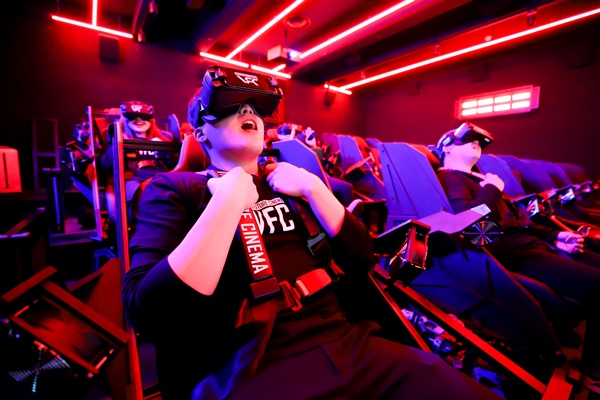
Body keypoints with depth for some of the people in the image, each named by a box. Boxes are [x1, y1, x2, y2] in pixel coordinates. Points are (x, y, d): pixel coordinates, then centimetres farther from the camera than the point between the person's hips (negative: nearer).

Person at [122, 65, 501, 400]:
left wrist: (312, 188, -3)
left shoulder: (289, 182, 14)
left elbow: (361, 258, 7)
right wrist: (229, 199, -14)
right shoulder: (173, 189, 3)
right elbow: (150, 316, -11)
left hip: (344, 342, 4)